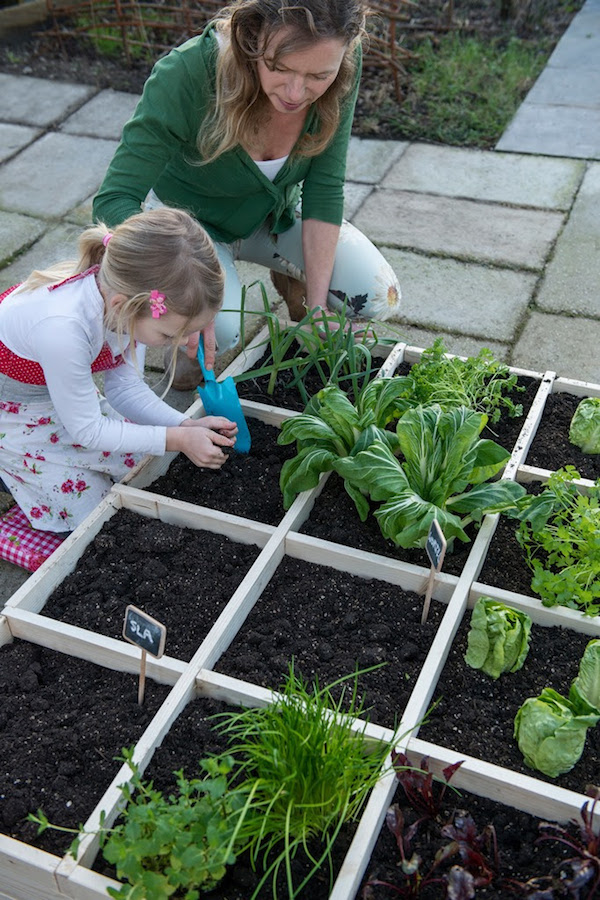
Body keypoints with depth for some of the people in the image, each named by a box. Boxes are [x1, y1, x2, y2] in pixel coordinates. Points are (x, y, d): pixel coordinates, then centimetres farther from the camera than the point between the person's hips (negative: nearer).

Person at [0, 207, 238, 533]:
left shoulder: (130, 293, -24)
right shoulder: (62, 327, -44)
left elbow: (126, 386, -9)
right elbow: (86, 430, -28)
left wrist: (186, 426, -22)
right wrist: (177, 439, -27)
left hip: (61, 387, 6)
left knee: (141, 460, 6)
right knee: (87, 507, -6)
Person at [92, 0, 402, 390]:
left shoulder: (344, 68, -25)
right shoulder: (187, 74, -36)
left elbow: (324, 189, -16)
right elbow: (115, 199, -34)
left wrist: (316, 304, -19)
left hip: (276, 212, 4)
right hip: (189, 216, -3)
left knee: (380, 299, -13)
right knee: (217, 333, -31)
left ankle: (292, 283, 19)